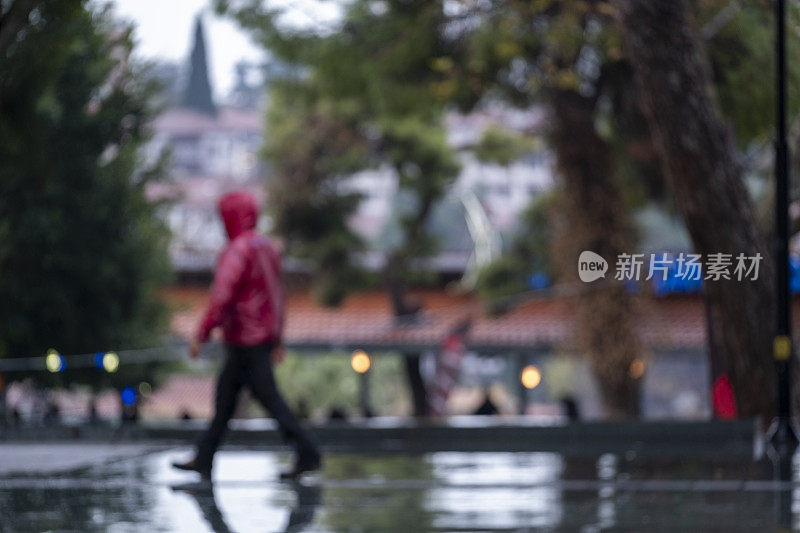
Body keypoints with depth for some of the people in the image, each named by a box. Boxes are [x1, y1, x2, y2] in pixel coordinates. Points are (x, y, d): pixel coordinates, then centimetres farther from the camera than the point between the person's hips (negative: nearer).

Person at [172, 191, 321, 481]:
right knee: (226, 392, 12)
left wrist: (201, 335, -18)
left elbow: (221, 298, -23)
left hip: (244, 341, -9)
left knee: (268, 396, -7)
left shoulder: (236, 252, -17)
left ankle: (307, 453, -10)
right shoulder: (268, 247, 12)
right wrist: (277, 340, 21)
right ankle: (204, 460, 15)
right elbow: (277, 294, 17)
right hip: (264, 335, 9)